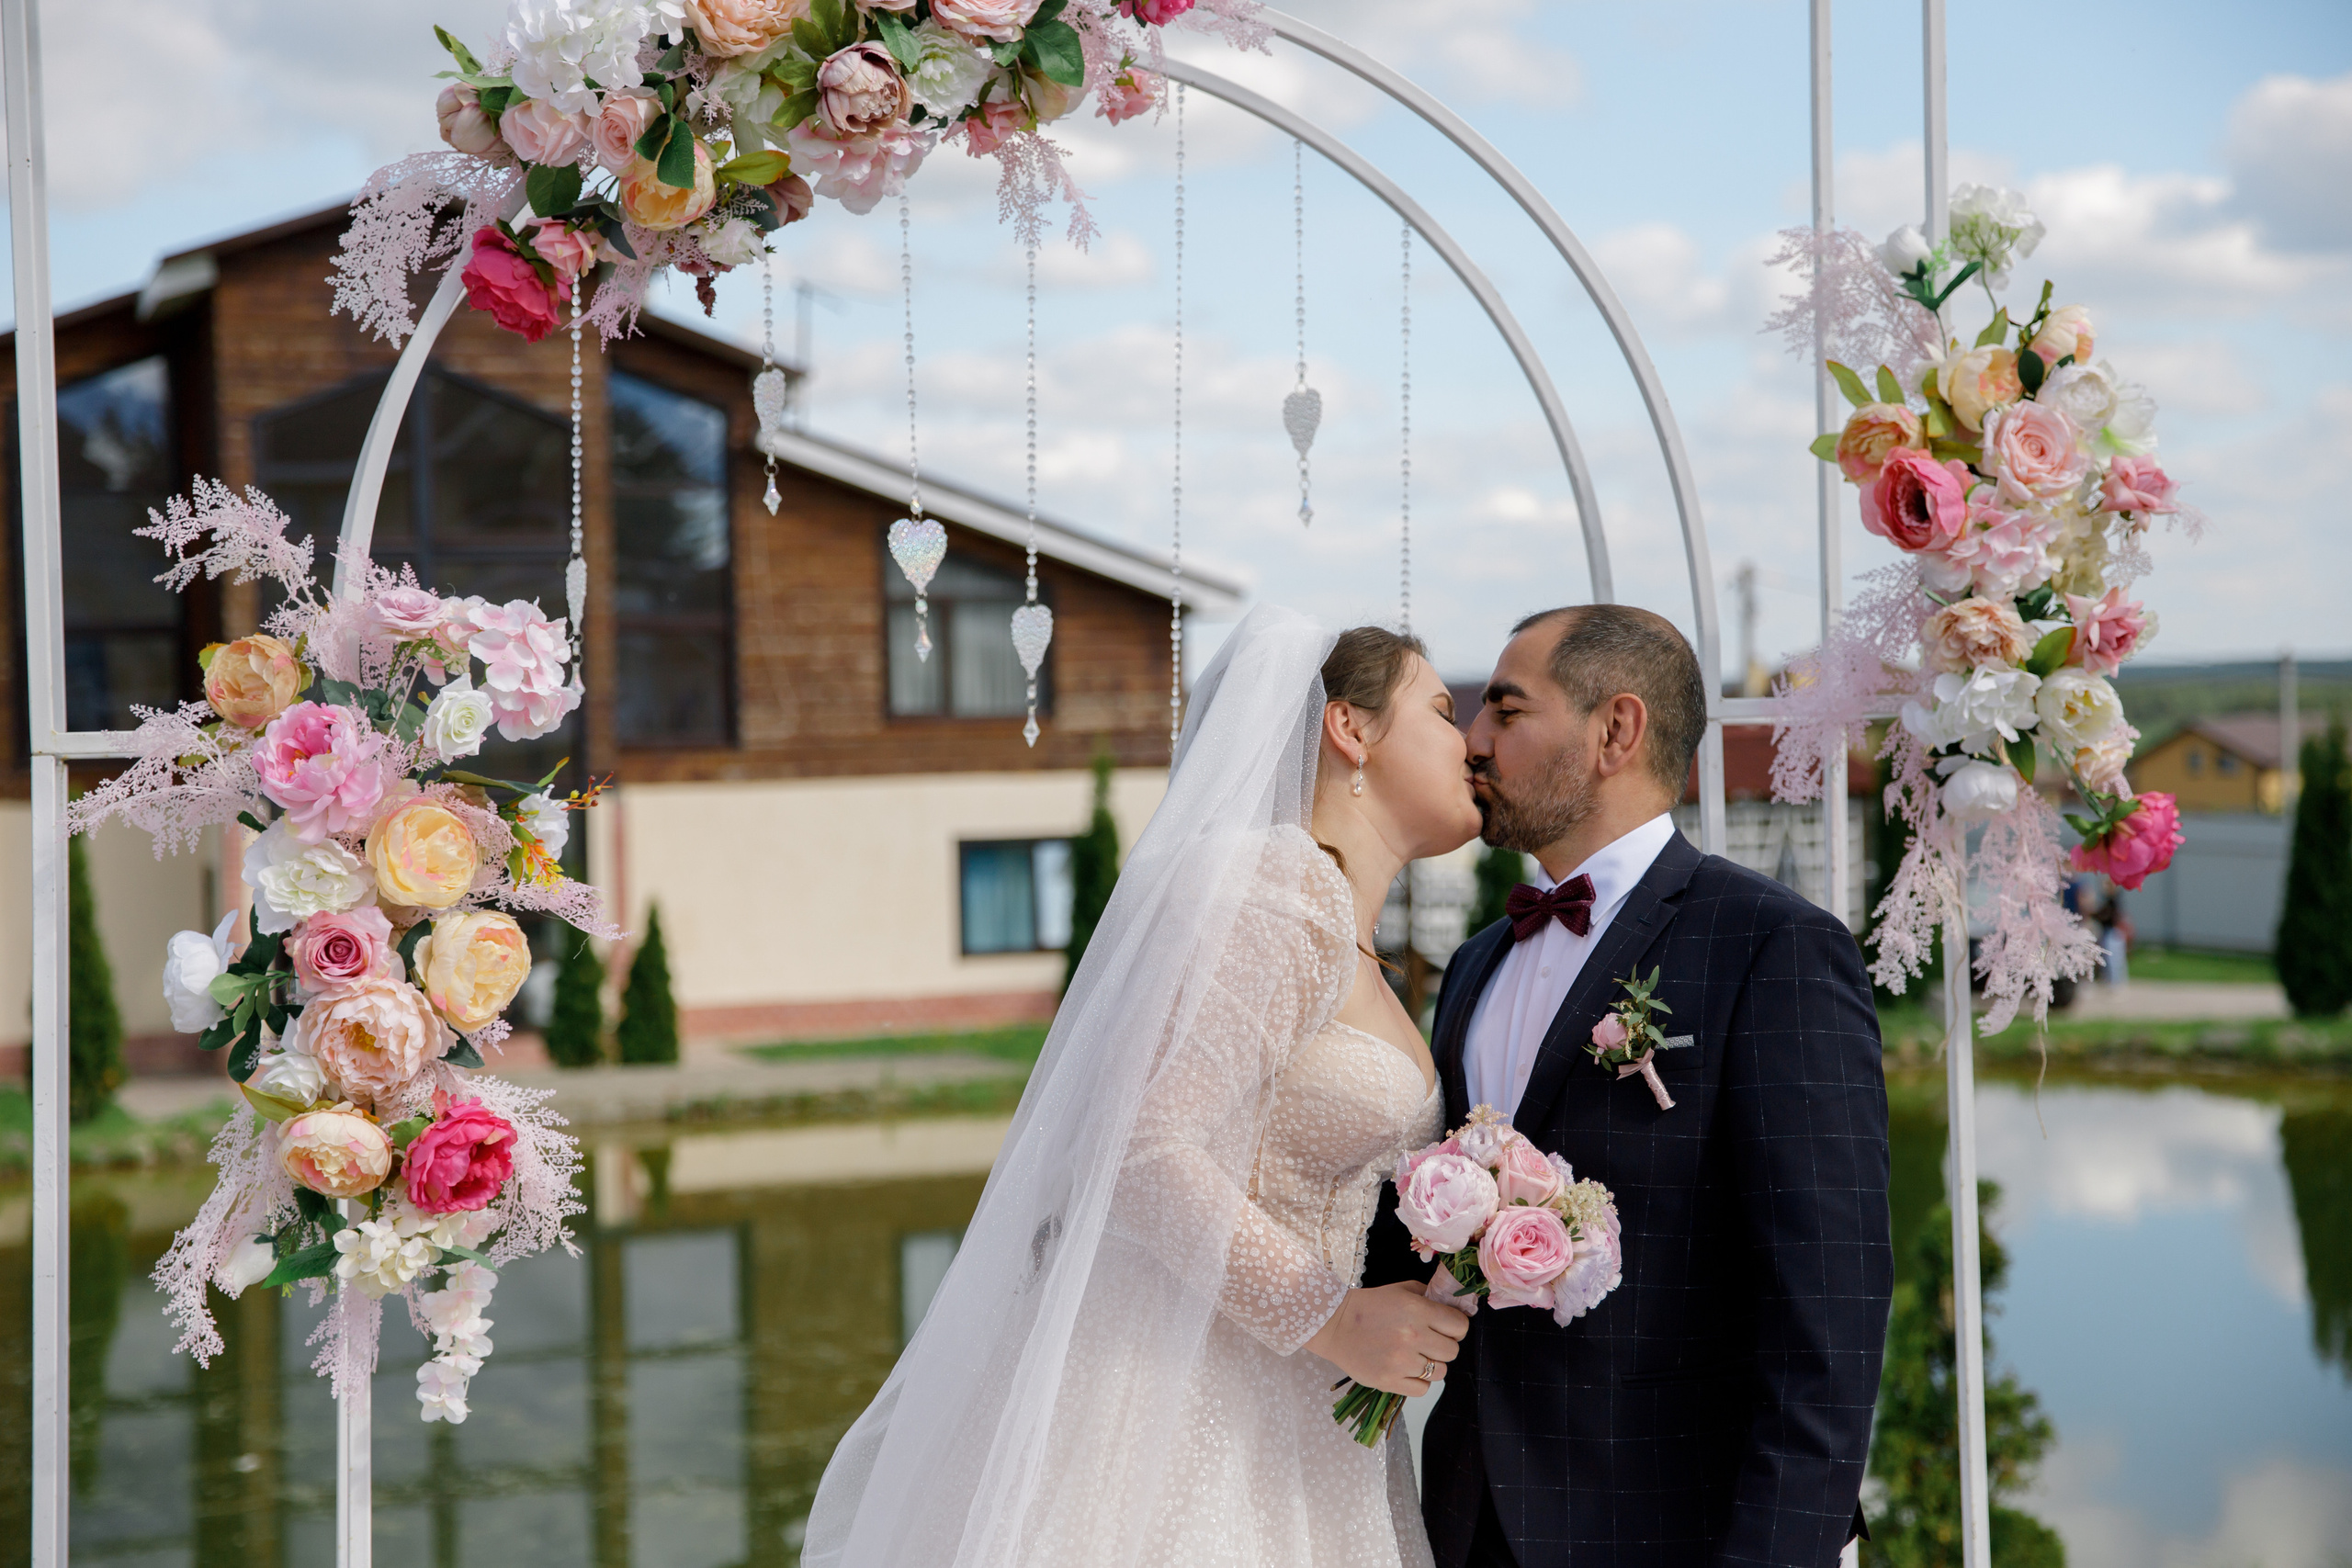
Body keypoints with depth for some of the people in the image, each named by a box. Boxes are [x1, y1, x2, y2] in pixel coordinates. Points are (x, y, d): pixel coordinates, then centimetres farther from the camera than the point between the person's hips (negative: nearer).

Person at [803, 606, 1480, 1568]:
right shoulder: (1274, 886, -15)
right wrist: (1330, 1323, -19)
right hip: (1179, 1402, -9)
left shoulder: (1346, 940, 15)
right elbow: (1143, 1149, -23)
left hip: (1281, 1411, 9)